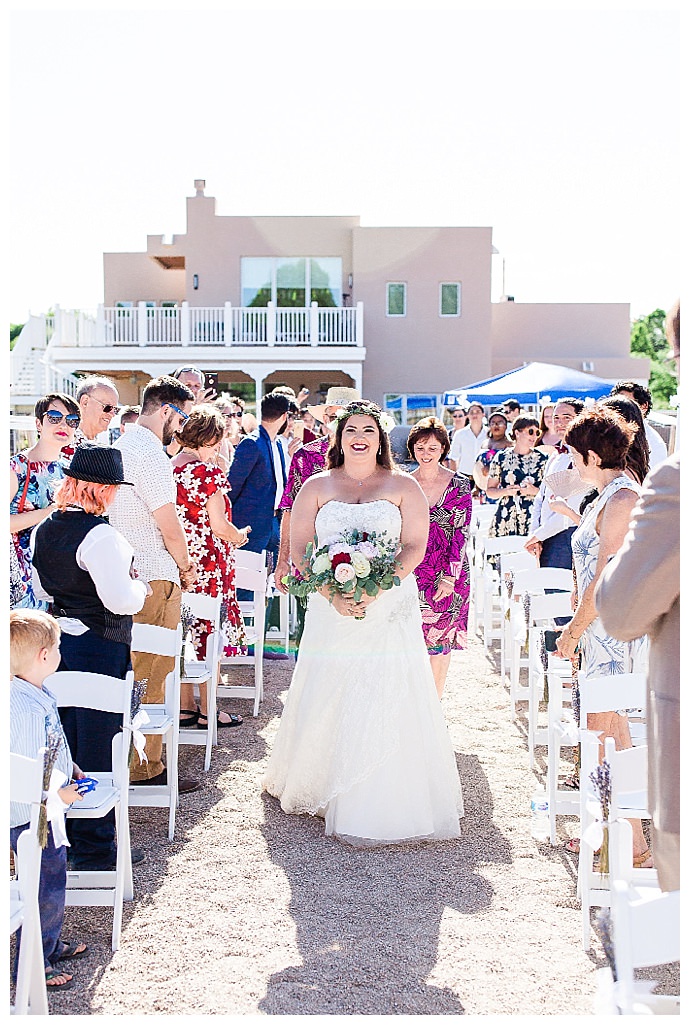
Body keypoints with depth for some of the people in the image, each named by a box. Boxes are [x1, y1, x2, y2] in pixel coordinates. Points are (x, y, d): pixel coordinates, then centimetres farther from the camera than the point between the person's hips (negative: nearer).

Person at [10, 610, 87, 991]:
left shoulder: (39, 695, 3)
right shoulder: (24, 707, -30)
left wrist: (71, 769, 14)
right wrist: (61, 792, -16)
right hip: (32, 817, -10)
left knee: (52, 882, 24)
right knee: (43, 890, 3)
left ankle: (50, 943, 41)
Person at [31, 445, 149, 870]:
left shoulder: (43, 530, 4)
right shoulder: (100, 536, -22)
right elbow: (121, 600, -23)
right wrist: (141, 587, -3)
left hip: (58, 640, 8)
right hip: (100, 647, -8)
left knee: (67, 737, 19)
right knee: (99, 744, 2)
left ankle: (64, 834, 32)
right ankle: (94, 848, 11)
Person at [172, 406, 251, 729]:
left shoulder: (167, 468, 6)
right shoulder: (207, 471, -16)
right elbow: (219, 526, -16)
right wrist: (240, 536, 4)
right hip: (208, 564, -7)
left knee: (182, 633, 14)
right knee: (209, 635, 3)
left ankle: (184, 707, 21)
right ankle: (207, 711, 11)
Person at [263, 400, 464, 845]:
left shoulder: (403, 486, 6)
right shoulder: (317, 487, 9)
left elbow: (416, 546, -1)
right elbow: (300, 548, 3)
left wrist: (377, 589, -16)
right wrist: (332, 593, -12)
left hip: (390, 608, -1)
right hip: (331, 609, 1)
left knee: (387, 703, -5)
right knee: (328, 703, 4)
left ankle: (386, 805, 3)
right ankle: (322, 789, 22)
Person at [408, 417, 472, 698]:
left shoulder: (459, 485, -2)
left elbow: (461, 533, -5)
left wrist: (450, 577, -11)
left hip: (447, 575, -2)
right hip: (411, 574, 2)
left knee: (440, 643, 3)